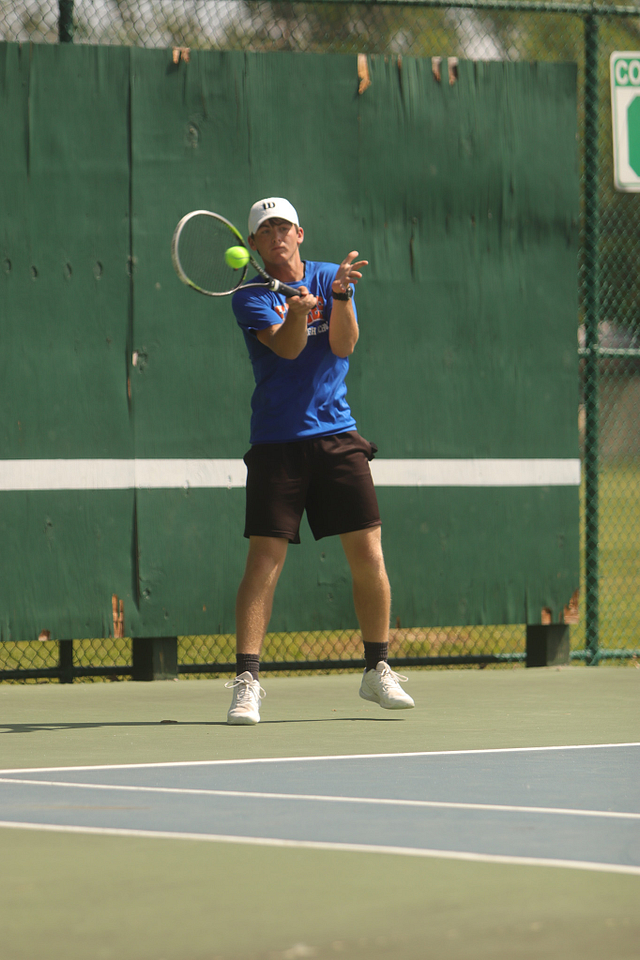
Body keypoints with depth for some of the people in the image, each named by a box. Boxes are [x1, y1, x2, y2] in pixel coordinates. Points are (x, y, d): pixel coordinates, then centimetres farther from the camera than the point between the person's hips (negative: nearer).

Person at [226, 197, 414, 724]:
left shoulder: (332, 278, 7)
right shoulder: (250, 298, -1)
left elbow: (342, 346, -5)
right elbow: (288, 347, -17)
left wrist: (340, 294, -21)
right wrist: (298, 311, -37)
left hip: (337, 435, 2)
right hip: (277, 440, -2)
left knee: (368, 556, 0)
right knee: (264, 560, -10)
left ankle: (378, 671, 16)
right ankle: (247, 681, -7)